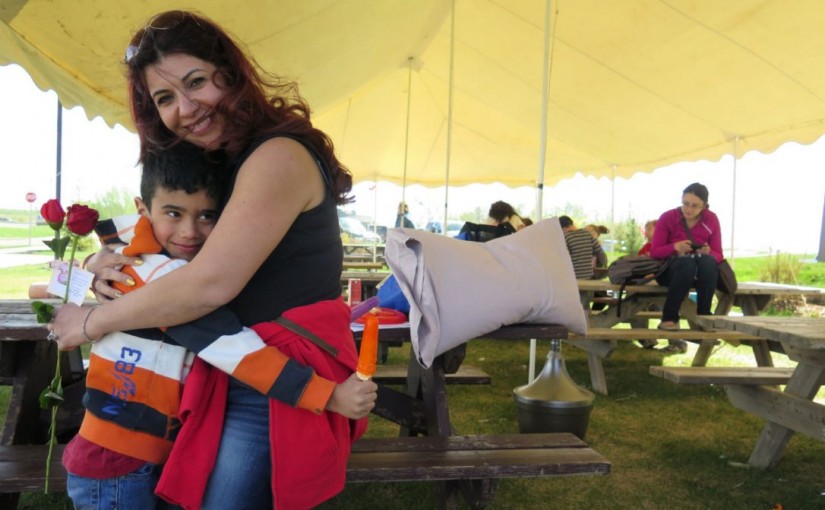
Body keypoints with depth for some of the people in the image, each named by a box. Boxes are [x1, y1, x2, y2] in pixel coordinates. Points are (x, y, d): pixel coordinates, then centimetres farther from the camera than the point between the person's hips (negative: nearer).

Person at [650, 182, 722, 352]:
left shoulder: (711, 220, -1)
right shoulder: (667, 217, -7)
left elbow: (718, 255, 1)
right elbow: (654, 252, -8)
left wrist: (708, 252, -23)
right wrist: (675, 247, -27)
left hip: (701, 273, 2)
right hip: (670, 270, -2)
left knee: (707, 261, -33)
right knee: (687, 262, -37)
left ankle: (703, 317, -24)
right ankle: (669, 317, -28)